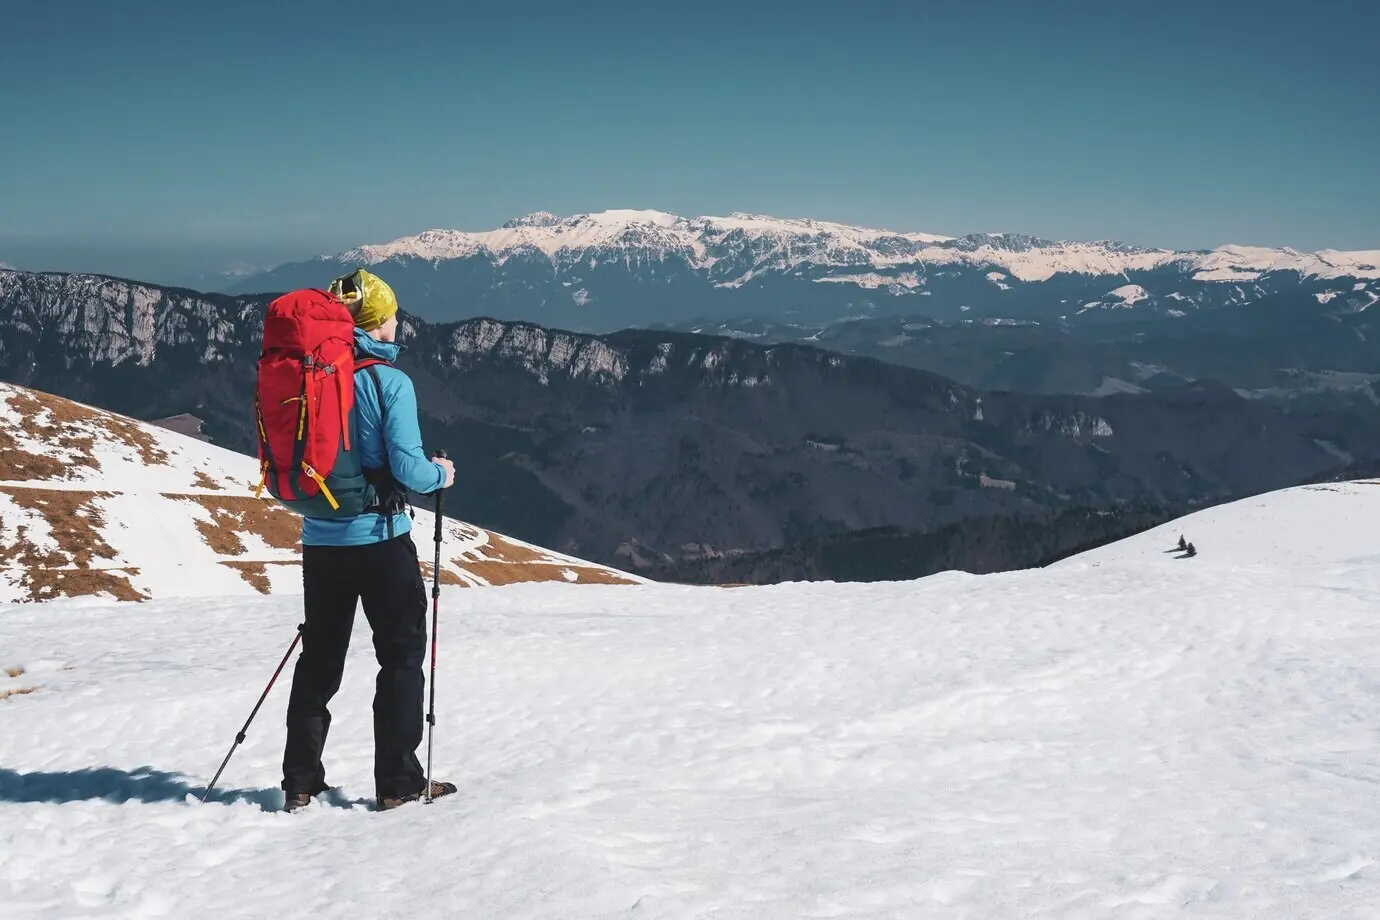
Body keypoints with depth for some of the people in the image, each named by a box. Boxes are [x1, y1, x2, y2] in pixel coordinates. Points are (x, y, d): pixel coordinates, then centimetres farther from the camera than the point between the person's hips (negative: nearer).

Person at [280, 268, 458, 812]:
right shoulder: (389, 381, -13)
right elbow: (408, 469, -17)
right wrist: (440, 475, 3)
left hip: (321, 539, 5)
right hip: (381, 541, -5)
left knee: (319, 657, 15)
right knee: (402, 656, 8)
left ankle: (301, 781, 19)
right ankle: (398, 783, 10)